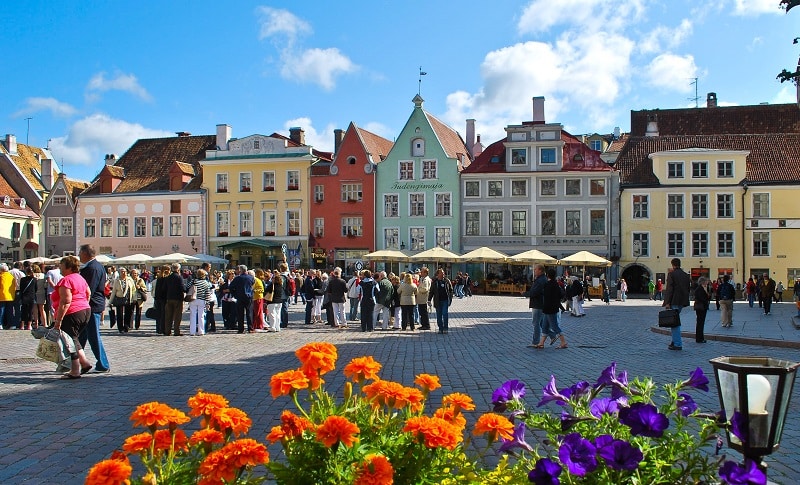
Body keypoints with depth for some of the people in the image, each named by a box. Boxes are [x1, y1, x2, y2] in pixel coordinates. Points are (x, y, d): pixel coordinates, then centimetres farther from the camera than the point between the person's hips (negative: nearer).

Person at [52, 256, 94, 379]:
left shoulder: (66, 280, -15)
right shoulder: (81, 278, 14)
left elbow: (66, 302, -21)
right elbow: (88, 294, 20)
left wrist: (58, 320, -20)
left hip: (72, 314, -9)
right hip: (86, 311, 9)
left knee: (70, 340, 0)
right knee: (73, 339, 21)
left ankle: (75, 371, 3)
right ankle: (84, 362, 14)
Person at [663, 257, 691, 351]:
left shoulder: (672, 274, -9)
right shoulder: (686, 275, 12)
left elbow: (669, 289, -14)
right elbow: (688, 288, 15)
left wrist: (667, 303, -13)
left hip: (674, 301, -7)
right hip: (682, 301, 7)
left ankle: (677, 344, -5)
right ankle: (675, 340, 21)